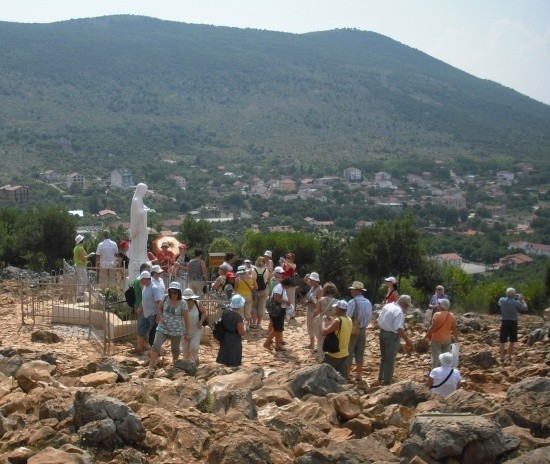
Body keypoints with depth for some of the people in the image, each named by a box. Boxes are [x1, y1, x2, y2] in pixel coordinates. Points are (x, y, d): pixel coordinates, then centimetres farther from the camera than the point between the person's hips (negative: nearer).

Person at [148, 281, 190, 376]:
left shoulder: (182, 304, -13)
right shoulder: (166, 298, -4)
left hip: (176, 331, -2)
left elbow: (186, 319, -6)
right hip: (163, 328, 2)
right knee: (156, 345, -15)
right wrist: (161, 317, -9)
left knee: (175, 349, 11)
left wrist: (187, 333, -2)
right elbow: (159, 309, 11)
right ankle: (151, 367, -16)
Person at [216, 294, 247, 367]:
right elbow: (242, 332, -21)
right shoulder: (238, 317, -27)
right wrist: (243, 325, -3)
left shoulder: (225, 312, -5)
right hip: (234, 340, -7)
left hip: (224, 338, 7)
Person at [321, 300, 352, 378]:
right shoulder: (349, 320, 5)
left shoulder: (338, 321, -21)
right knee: (342, 377, 10)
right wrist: (330, 321, 14)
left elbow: (324, 332, -20)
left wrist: (325, 322, -4)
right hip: (344, 354, 8)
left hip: (334, 355, -8)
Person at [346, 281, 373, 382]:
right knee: (360, 353, 11)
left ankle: (347, 374, 7)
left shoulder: (353, 302, -17)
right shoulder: (368, 302, 3)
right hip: (363, 330, 6)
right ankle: (359, 375, 16)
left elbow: (348, 317, -17)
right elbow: (370, 317, 9)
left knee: (349, 353, 4)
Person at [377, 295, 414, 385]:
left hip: (382, 333, 8)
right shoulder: (399, 311, -22)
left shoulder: (386, 306, 5)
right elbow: (399, 329, -30)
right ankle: (386, 382, 11)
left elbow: (380, 320, 14)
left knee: (384, 358, 23)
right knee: (390, 360, 4)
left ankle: (381, 379, 35)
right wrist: (407, 340, -27)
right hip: (392, 336, -8)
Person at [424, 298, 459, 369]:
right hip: (447, 339, 5)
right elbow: (454, 329, 3)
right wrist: (456, 339, 14)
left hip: (437, 338, -5)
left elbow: (432, 328, -17)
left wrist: (427, 336, -7)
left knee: (435, 355, 3)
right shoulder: (452, 316, 0)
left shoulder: (437, 314, -18)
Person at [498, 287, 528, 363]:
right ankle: (510, 357, 21)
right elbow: (525, 308, -5)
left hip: (504, 322, 1)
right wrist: (522, 299, 5)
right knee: (512, 341, 14)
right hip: (513, 323, -1)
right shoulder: (516, 302, -14)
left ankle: (502, 358, 5)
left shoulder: (501, 300, -6)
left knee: (502, 341, 5)